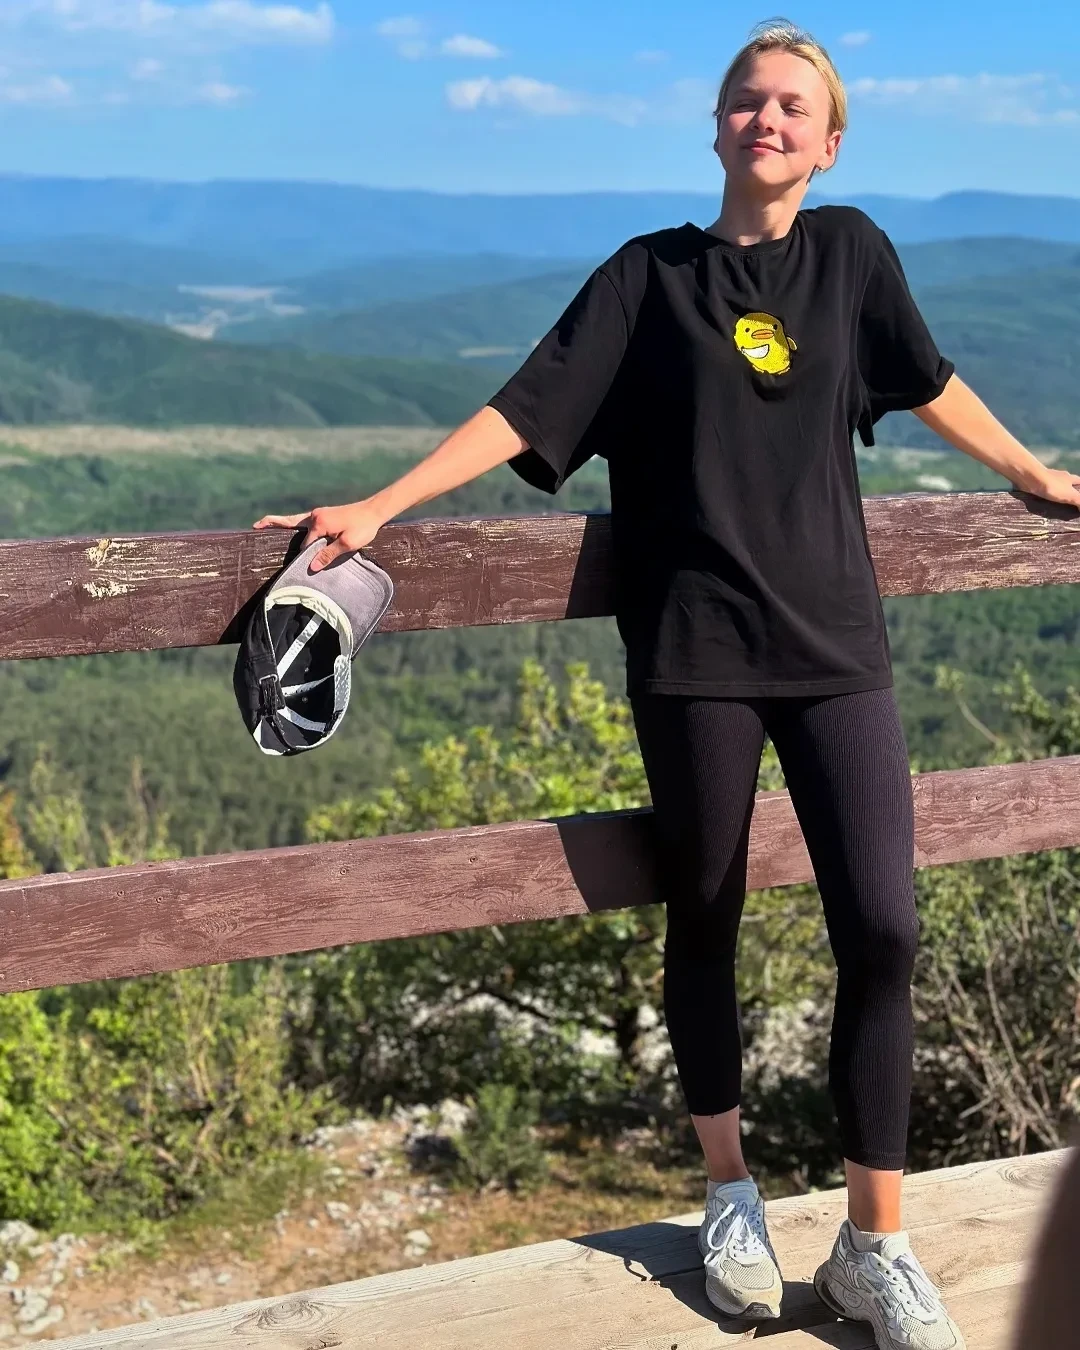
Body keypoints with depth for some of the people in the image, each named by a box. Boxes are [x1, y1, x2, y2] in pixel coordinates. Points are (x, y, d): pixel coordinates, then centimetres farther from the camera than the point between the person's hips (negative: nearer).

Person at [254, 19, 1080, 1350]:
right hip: (696, 653, -1)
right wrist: (378, 506, -8)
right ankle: (730, 1194, 30)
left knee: (881, 929, -6)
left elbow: (929, 383, 22)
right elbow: (524, 412, -1)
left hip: (834, 642, 2)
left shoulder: (850, 251, 9)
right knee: (705, 924, 9)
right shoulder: (649, 275, 3)